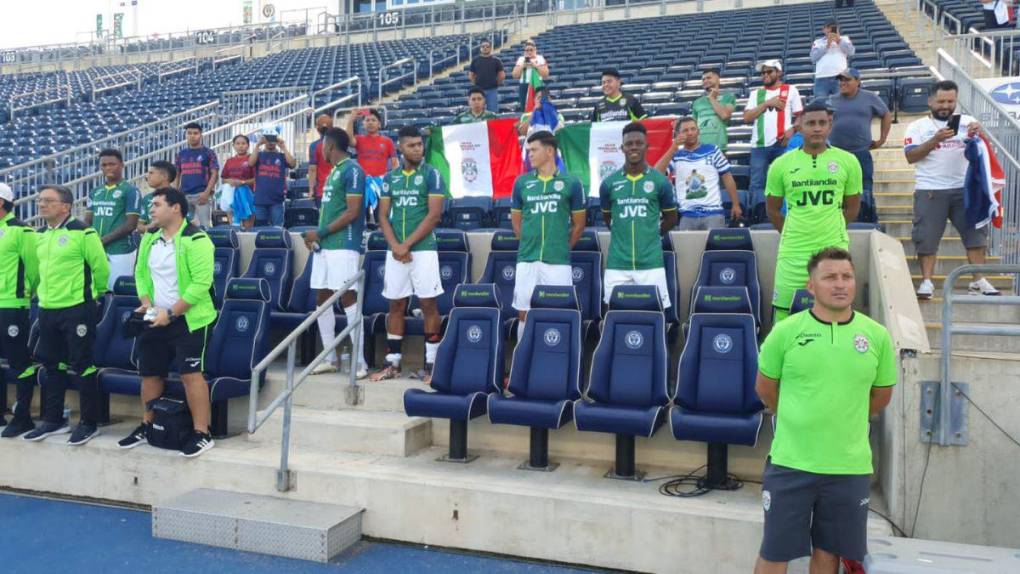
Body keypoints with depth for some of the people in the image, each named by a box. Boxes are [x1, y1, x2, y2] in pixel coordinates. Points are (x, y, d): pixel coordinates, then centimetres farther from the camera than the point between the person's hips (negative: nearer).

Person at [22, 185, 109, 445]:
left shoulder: (82, 233, -12)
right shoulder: (40, 235, 11)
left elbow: (101, 267, -7)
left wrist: (95, 295, 4)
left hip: (77, 309, -8)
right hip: (47, 310, 8)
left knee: (82, 366, -1)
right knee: (52, 365, 15)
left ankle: (89, 422, 9)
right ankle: (53, 420, 26)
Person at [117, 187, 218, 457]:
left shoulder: (195, 240, -15)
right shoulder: (149, 238, 9)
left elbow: (201, 283, -21)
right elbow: (140, 273, 18)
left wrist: (171, 313, -20)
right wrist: (147, 303, 0)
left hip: (188, 321, -7)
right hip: (156, 320, 8)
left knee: (191, 374, -11)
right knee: (150, 373, 13)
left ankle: (202, 434, -5)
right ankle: (147, 426, 29)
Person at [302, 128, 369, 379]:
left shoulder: (352, 170, -10)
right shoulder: (333, 171, 19)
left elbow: (352, 212, -16)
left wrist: (320, 232, -14)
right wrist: (317, 235, 7)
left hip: (343, 245, -9)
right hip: (325, 245, 10)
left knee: (348, 298, -9)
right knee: (322, 298, 10)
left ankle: (359, 361, -4)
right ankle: (329, 357, 18)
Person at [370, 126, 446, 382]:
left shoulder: (431, 175, -2)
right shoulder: (390, 177, 11)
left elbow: (434, 215, -9)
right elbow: (383, 216, 8)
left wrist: (407, 244, -12)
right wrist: (395, 245, -8)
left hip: (423, 249, -4)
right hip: (395, 251, 4)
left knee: (428, 304, -2)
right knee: (396, 305, 8)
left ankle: (431, 364, 5)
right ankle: (392, 363, 15)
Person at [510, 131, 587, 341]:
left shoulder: (571, 183, 1)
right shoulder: (521, 182, 6)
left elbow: (579, 223, 8)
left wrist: (562, 248, 7)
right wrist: (529, 244, 11)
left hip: (558, 262, -2)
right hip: (526, 261, 2)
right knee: (524, 314, 6)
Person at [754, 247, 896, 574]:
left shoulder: (877, 336, -1)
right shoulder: (785, 332, -6)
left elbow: (881, 395, 13)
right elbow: (764, 388, 8)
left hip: (850, 467, 2)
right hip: (790, 462, -1)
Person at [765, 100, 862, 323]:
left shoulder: (848, 161, 3)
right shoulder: (781, 164, 2)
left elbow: (852, 208, 12)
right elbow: (773, 209, 11)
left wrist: (828, 227, 9)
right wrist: (794, 234, 9)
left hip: (834, 248, 1)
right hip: (793, 252, 0)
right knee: (784, 312, 1)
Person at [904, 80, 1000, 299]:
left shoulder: (967, 122, 12)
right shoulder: (918, 126, 4)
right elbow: (911, 156, -7)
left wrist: (979, 135, -16)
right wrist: (936, 139, -19)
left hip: (965, 188, 3)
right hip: (930, 190, -3)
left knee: (975, 232, 2)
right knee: (927, 237, -3)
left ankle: (978, 281, 8)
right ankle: (926, 281, 3)